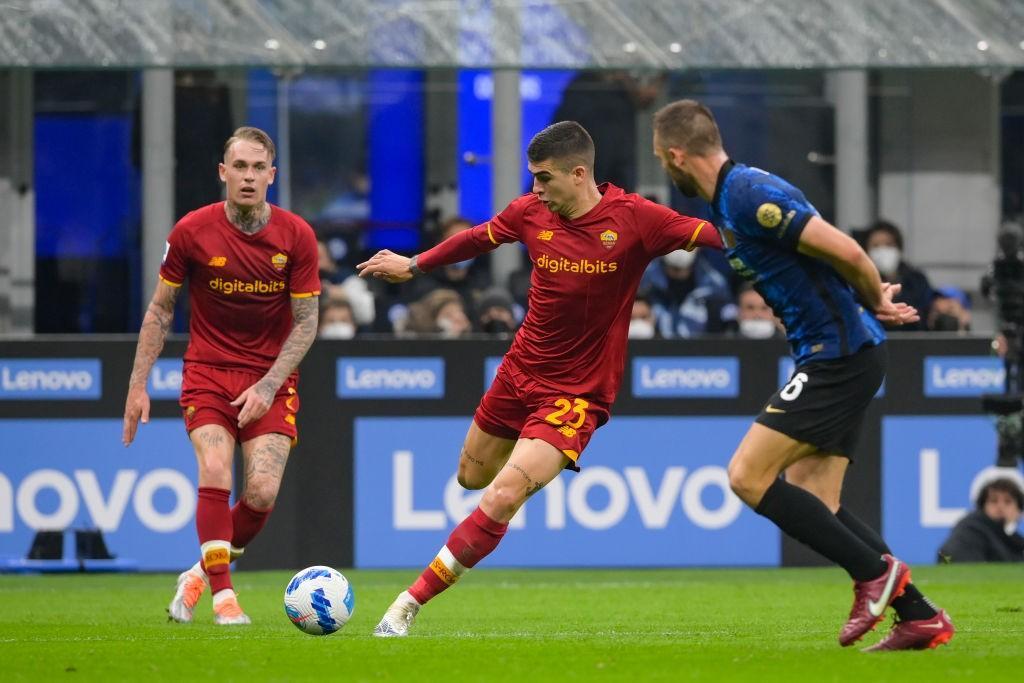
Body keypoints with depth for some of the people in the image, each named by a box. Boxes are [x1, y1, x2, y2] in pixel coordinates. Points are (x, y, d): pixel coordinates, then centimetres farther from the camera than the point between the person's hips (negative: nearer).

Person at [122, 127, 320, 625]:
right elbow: (161, 309, 3)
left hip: (271, 380, 1)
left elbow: (306, 322, -2)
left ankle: (202, 574, 14)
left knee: (262, 493, -12)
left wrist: (268, 386, -13)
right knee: (215, 476, -22)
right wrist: (138, 385, -1)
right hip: (208, 373, -1)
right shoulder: (192, 232, -8)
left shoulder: (296, 236, -7)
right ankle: (223, 595, -17)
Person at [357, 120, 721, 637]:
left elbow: (713, 235, -19)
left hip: (577, 393, -6)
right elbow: (480, 238, 15)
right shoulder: (532, 212, -4)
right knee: (471, 476, 22)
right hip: (521, 368, 6)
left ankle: (409, 604, -14)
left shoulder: (633, 218, -17)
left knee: (503, 497, -20)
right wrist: (413, 266, 27)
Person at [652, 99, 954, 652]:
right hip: (835, 356, 10)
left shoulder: (749, 195, -18)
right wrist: (876, 301, 6)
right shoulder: (729, 202, 15)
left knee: (748, 476, -12)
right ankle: (919, 616, 8)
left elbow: (846, 253, -22)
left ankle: (875, 571, -7)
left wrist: (877, 303, -4)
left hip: (840, 354, -10)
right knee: (812, 505, 8)